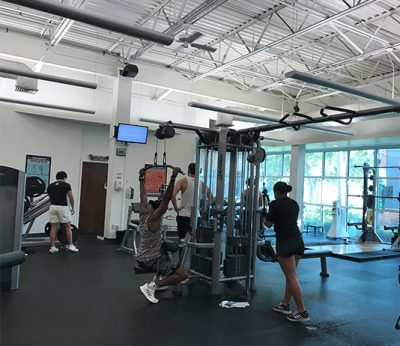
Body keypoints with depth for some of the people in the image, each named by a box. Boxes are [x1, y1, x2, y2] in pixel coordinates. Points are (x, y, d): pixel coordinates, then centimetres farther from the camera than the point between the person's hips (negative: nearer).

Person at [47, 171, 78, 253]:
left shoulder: (50, 186, 15)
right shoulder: (66, 185, 2)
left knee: (53, 228, 7)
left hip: (53, 207, 4)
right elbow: (71, 198, 0)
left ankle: (52, 247, 9)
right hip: (63, 207, -4)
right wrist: (73, 208, 12)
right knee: (68, 227, 7)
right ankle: (70, 246, 8)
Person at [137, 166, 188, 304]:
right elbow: (166, 198, -31)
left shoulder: (143, 214, 2)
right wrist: (173, 177, -37)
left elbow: (143, 196, 14)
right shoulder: (153, 219, -21)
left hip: (142, 258, 9)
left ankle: (157, 279, 25)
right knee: (183, 274, -10)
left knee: (166, 251, 35)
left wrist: (142, 178, 21)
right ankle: (151, 286, -12)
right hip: (150, 260, -9)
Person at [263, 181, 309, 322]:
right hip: (298, 240, 8)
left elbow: (268, 224, 3)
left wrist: (263, 217, 22)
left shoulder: (275, 204, -6)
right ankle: (285, 305, 26)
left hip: (285, 242, -8)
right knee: (290, 274, 16)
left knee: (292, 277, -4)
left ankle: (302, 312, -2)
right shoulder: (294, 203, 14)